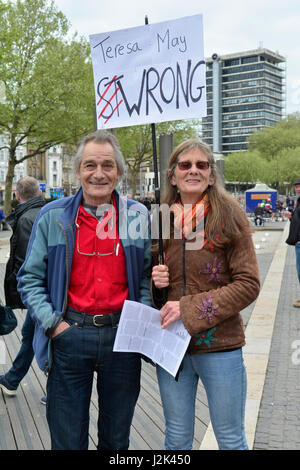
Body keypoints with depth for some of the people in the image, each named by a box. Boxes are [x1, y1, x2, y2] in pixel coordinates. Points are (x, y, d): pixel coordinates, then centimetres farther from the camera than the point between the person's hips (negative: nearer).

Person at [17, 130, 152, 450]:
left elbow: (148, 275, 9)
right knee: (67, 439, 12)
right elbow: (30, 278, 4)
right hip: (69, 337, -1)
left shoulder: (138, 216, 2)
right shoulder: (53, 216, 0)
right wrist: (53, 323, -8)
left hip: (122, 337, 1)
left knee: (116, 438, 18)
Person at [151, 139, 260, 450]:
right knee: (177, 438, 17)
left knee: (231, 438, 13)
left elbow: (248, 284, -11)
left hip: (219, 344, -3)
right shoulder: (161, 220, 4)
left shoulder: (229, 216, -7)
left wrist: (190, 309, -17)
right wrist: (156, 282, -7)